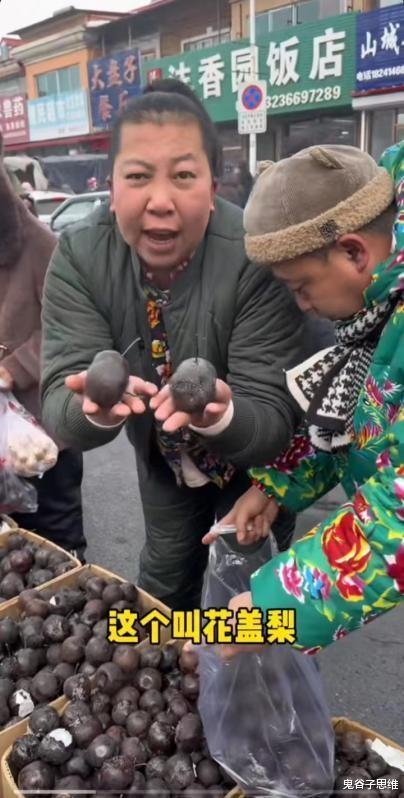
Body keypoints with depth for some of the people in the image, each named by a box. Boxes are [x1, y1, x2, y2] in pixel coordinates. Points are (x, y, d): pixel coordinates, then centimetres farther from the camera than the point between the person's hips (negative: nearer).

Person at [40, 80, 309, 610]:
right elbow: (59, 410, -27)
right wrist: (94, 408, -50)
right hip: (161, 456, 3)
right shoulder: (78, 256, -23)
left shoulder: (258, 260, -33)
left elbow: (273, 422, -31)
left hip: (254, 463, -2)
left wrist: (222, 417, -53)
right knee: (164, 579, 24)